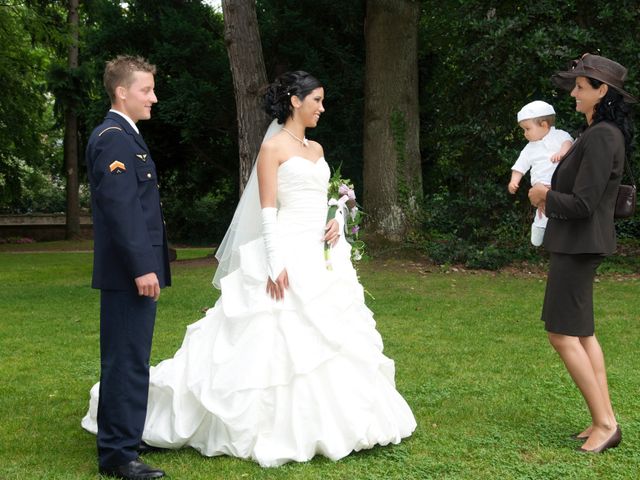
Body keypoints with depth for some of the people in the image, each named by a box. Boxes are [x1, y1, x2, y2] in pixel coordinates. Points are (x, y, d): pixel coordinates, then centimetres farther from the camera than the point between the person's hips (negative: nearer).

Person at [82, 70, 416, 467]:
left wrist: (336, 223, -1)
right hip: (288, 255, -8)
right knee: (281, 341, -6)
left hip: (321, 258, 8)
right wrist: (276, 264, -20)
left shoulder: (316, 149, 16)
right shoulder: (273, 147, -6)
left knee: (329, 339, 9)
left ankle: (322, 423, 20)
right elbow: (267, 211, -13)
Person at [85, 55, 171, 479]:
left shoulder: (125, 137, 18)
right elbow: (120, 208, -22)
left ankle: (118, 441, 28)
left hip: (134, 270, 11)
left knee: (124, 361, 17)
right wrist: (142, 268, -24)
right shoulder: (114, 138, -14)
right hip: (130, 270, -11)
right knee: (128, 362, -5)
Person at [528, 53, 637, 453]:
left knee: (562, 334, -5)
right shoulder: (605, 133, 12)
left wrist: (545, 197, -7)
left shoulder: (601, 137, -21)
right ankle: (604, 421, 19)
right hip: (579, 243, 10)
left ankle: (605, 423, 0)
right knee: (582, 332, 14)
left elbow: (582, 204, -23)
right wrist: (552, 195, 5)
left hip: (580, 244, -10)